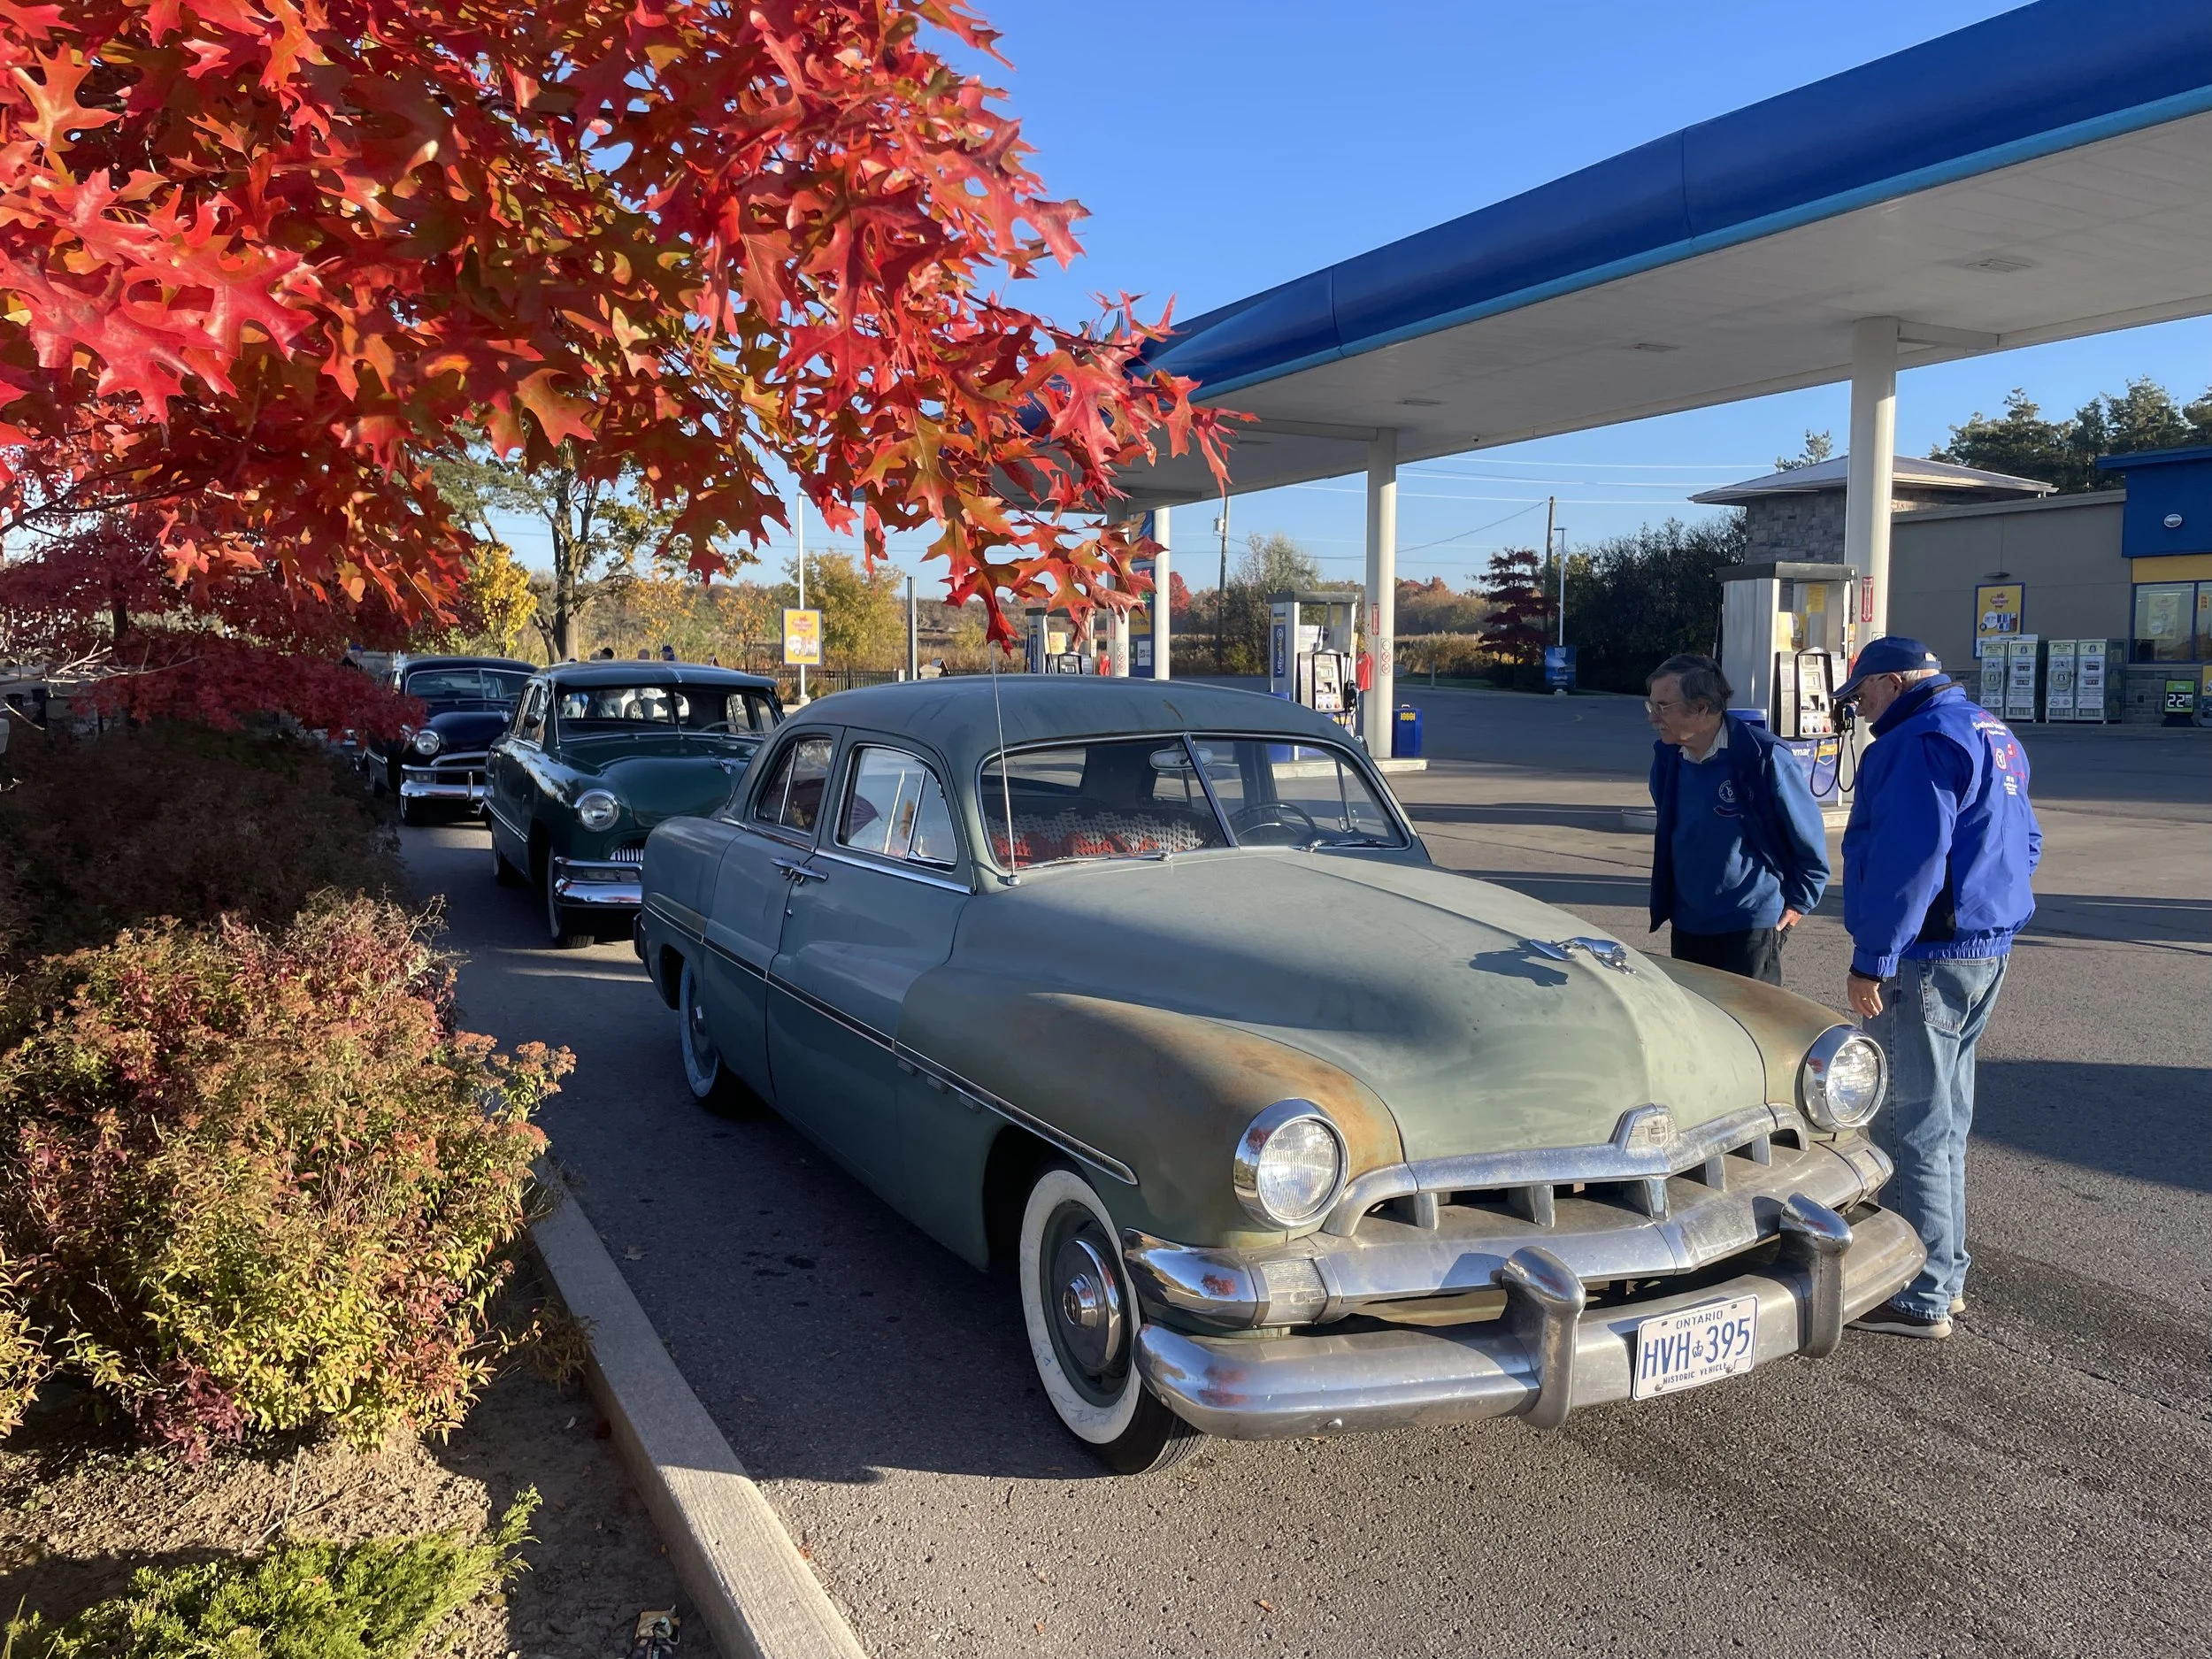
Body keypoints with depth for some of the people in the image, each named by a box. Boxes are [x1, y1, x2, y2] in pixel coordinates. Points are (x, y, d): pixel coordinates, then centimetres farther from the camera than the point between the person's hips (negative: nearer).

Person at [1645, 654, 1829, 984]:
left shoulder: (1762, 758, -19)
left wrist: (1797, 903, -3)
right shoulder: (1666, 758, 0)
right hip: (1687, 925, 6)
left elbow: (1809, 837, -9)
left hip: (1750, 927, -6)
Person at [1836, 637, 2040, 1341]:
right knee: (1944, 1118, 18)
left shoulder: (1921, 741, -16)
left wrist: (1873, 958, -20)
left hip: (1928, 957, -10)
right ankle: (1945, 1273, 27)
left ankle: (1921, 1297, 3)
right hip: (1987, 948, 10)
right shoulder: (1995, 736, 17)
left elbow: (1908, 858, -23)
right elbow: (2024, 842, 23)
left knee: (1911, 1125, -3)